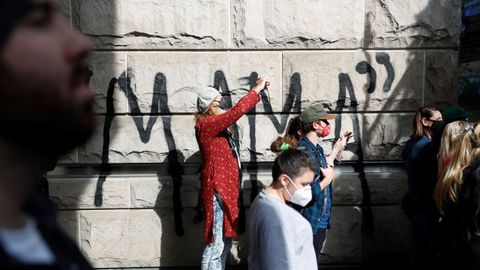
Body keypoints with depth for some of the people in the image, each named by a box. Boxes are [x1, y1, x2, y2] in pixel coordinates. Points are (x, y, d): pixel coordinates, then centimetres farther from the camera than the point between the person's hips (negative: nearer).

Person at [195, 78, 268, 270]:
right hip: (217, 191, -10)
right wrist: (257, 89, -11)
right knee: (216, 243, -5)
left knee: (225, 241, 16)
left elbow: (235, 112, 27)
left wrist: (257, 91, 20)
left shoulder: (215, 125, 12)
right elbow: (237, 111, -21)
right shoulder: (206, 125, -15)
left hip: (225, 189, 10)